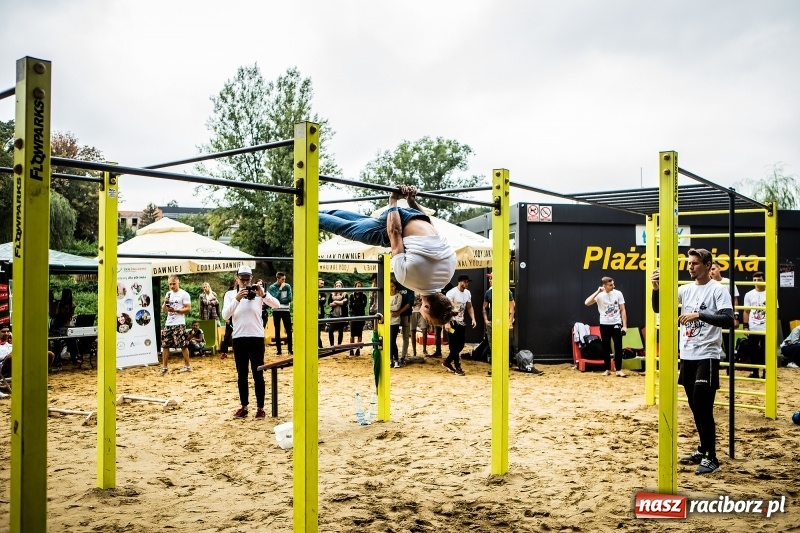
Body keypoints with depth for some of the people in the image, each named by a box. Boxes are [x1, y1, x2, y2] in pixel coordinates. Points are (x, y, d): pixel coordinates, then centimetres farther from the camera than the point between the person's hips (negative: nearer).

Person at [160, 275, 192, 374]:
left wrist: (176, 310, -20)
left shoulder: (184, 294, -6)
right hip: (168, 324, 6)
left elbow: (188, 309, -11)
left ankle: (187, 366, 7)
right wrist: (165, 302, -3)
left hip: (179, 324, -6)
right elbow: (163, 309, 17)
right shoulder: (168, 294, 14)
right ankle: (164, 367, 11)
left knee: (183, 345, -3)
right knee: (164, 345, 5)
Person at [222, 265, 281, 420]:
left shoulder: (257, 292, 0)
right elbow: (225, 315, -10)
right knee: (241, 374, 9)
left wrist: (263, 294, -25)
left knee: (258, 374, 3)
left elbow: (277, 305, -10)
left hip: (257, 338, -2)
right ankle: (244, 407, 20)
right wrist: (237, 299, -23)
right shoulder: (230, 294, 3)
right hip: (239, 339, 2)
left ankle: (260, 408, 9)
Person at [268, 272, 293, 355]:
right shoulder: (272, 287, -3)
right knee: (277, 331, 5)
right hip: (276, 311, -1)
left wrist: (279, 301, -11)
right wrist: (280, 289, -16)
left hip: (286, 310, 1)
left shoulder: (287, 286, 2)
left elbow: (289, 299, -6)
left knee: (289, 330, 0)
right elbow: (274, 299, -17)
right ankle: (279, 350, 11)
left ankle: (290, 349, 6)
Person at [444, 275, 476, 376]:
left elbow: (469, 307, 16)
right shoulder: (452, 293, -16)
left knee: (461, 345, 10)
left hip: (461, 322, 8)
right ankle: (457, 367, 8)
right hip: (452, 322, -8)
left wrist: (473, 319, 2)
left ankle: (447, 362, 23)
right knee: (455, 345, -2)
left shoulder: (468, 293, 6)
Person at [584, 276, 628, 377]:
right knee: (606, 347, 8)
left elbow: (622, 310, 0)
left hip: (616, 324, 0)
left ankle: (618, 369, 2)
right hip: (604, 324, 0)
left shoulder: (618, 294, -3)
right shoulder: (599, 295, -6)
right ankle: (607, 369, 17)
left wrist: (624, 325, -5)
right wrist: (597, 292, -21)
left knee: (618, 347, -5)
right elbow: (587, 303, -21)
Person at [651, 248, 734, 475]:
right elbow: (658, 309, 5)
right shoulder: (685, 289, 9)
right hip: (687, 356, 7)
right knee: (695, 407, 14)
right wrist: (656, 289, -13)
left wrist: (698, 314, -27)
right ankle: (703, 450, 26)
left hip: (707, 356, -6)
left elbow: (729, 320, -20)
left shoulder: (718, 290, -8)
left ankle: (712, 458, 3)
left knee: (703, 407, -7)